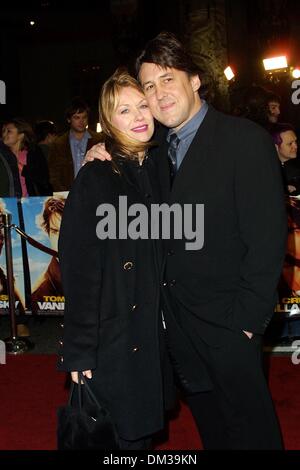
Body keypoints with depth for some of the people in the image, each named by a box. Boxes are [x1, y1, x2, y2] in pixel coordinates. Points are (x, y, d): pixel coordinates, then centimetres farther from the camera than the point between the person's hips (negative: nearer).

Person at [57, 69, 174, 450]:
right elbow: (78, 271, -16)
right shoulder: (94, 179, -14)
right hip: (113, 343, -6)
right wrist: (79, 352, -17)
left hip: (155, 336, 6)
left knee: (145, 431, 18)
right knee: (123, 437, 7)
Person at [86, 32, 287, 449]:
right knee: (208, 421, 21)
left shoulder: (245, 139, -14)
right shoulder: (159, 145, 7)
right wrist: (105, 162, -3)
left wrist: (249, 318, -17)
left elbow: (267, 236, -16)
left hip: (228, 319, -6)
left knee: (249, 423, 10)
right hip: (177, 316, 6)